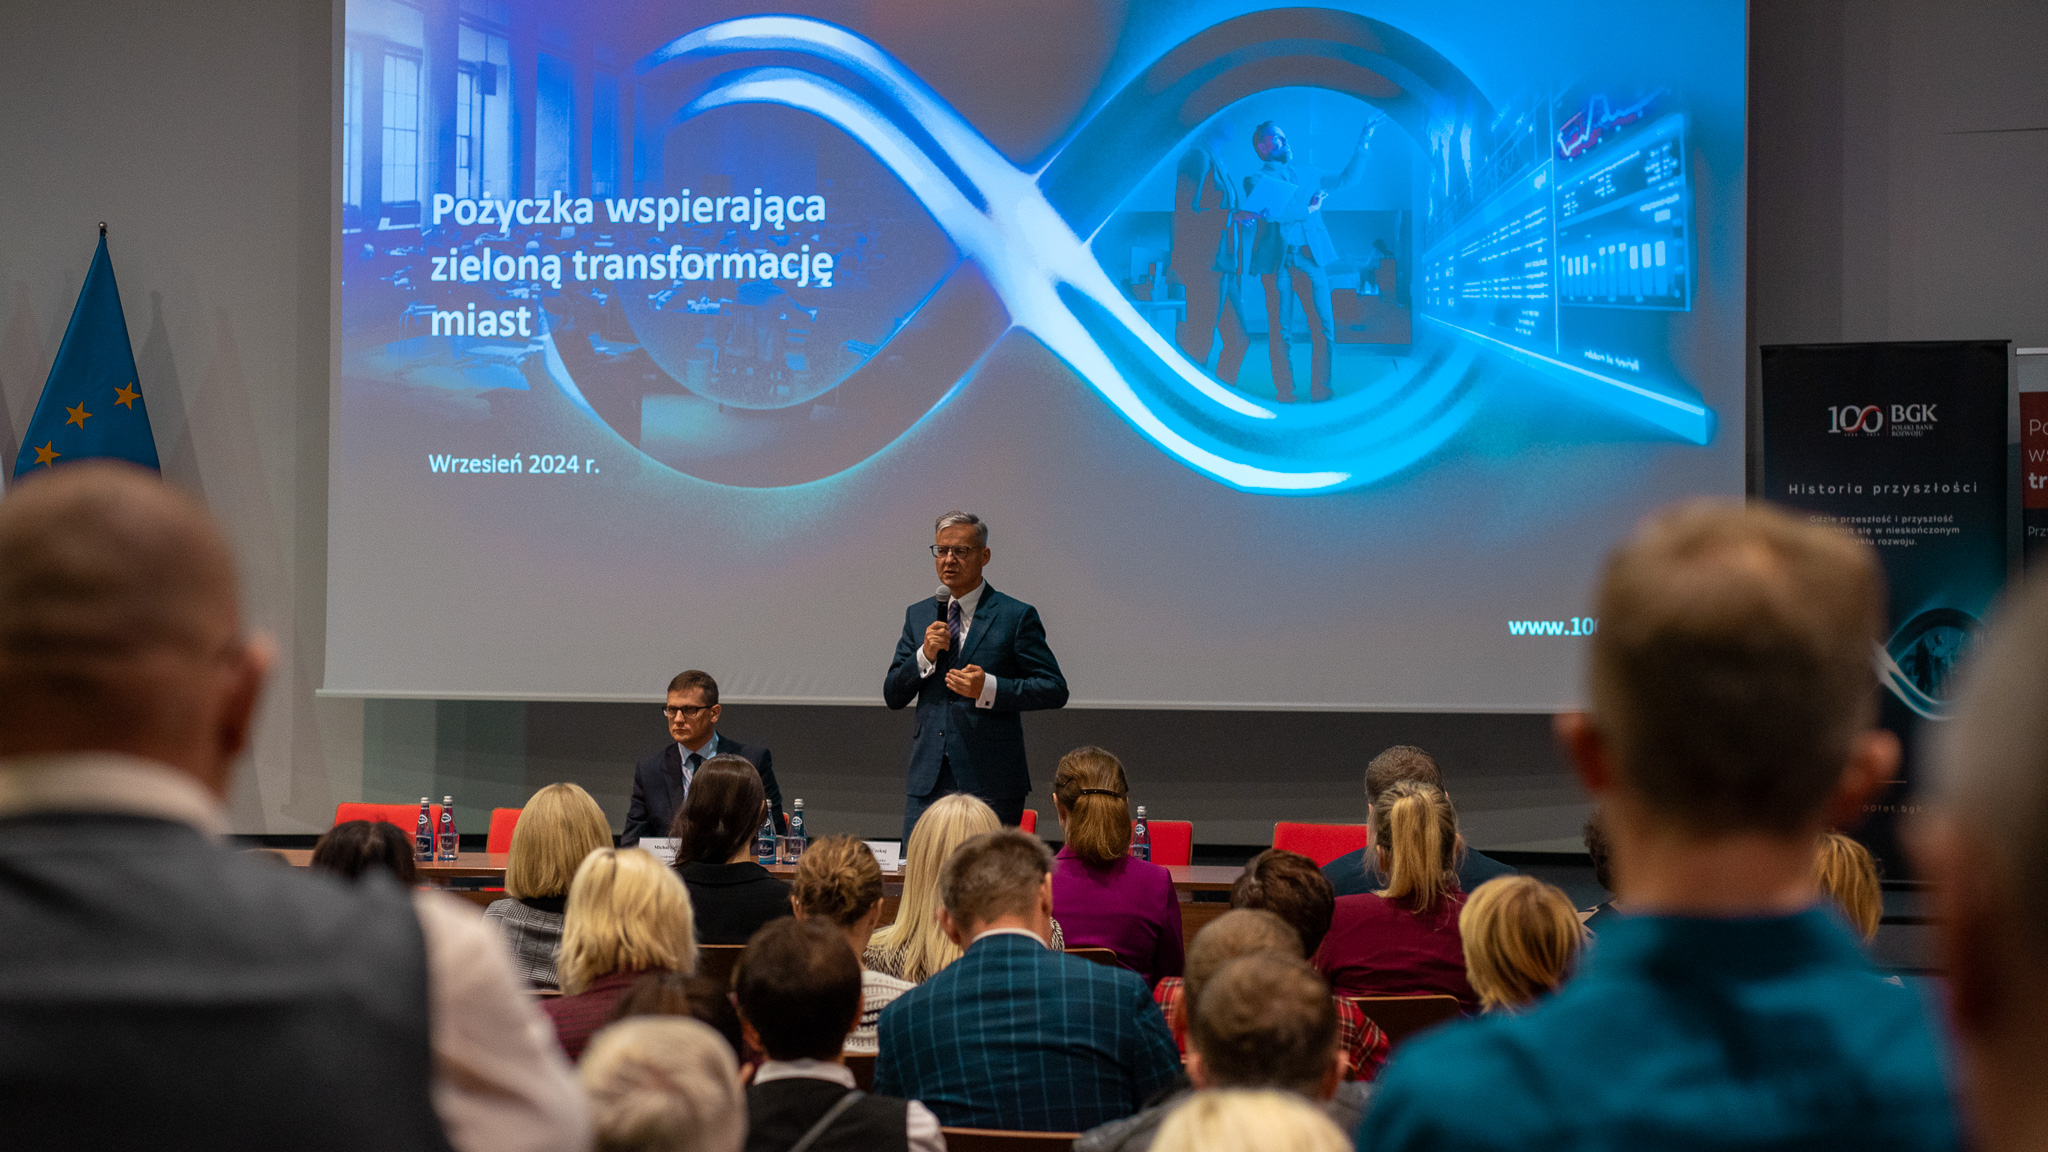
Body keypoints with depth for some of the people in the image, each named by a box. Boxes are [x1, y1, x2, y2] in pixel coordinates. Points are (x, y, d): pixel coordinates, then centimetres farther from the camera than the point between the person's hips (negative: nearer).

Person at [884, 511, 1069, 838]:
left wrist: (990, 688, -16)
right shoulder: (918, 615, 15)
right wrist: (925, 655, -6)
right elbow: (892, 696, 13)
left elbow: (1055, 689, -3)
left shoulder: (1016, 616, 0)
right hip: (927, 782, 4)